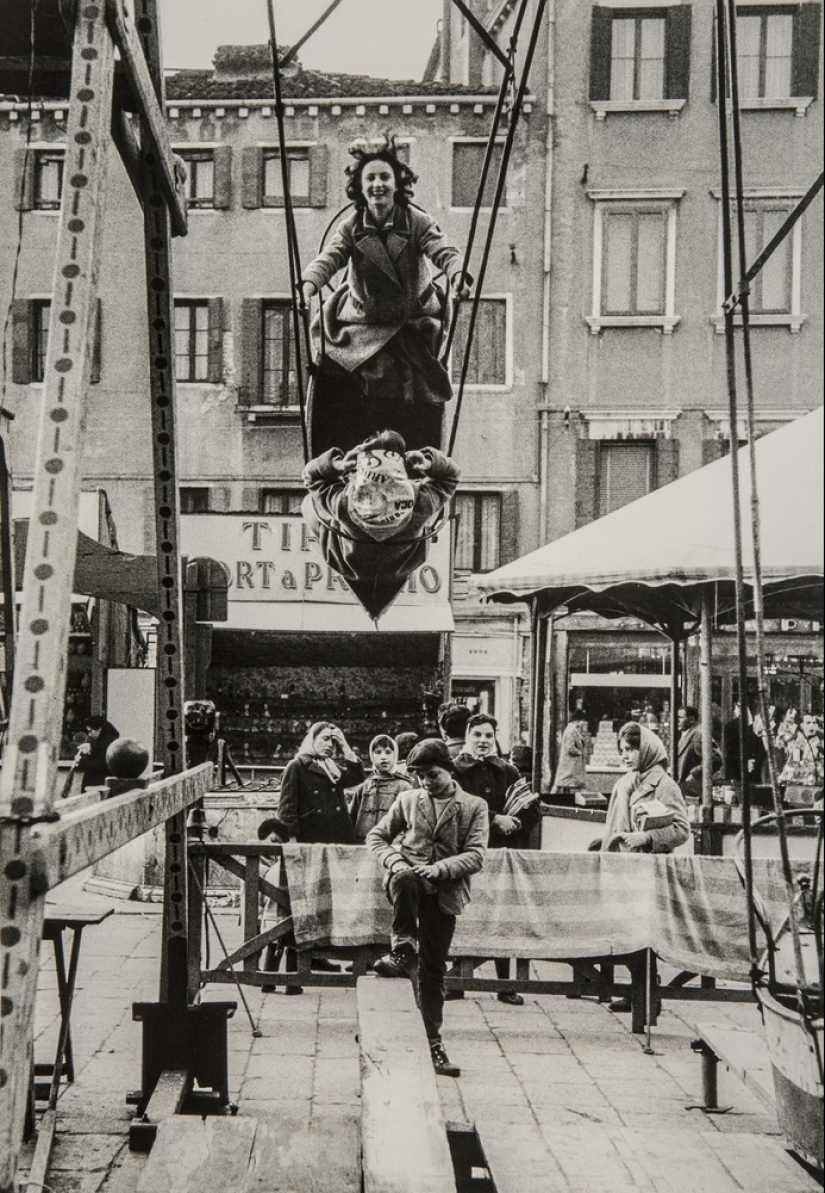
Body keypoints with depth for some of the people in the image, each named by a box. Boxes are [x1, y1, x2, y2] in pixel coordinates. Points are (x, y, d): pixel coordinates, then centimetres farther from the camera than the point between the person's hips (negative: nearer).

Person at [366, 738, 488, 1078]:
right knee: (405, 879, -38)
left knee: (434, 969, 3)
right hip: (408, 878, 0)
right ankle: (403, 951, -25)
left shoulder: (474, 807, 7)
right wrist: (394, 861, -6)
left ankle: (432, 1040, 13)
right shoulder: (407, 800, 13)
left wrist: (440, 868, -18)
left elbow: (475, 856, -2)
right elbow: (376, 836, 15)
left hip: (444, 892, 0)